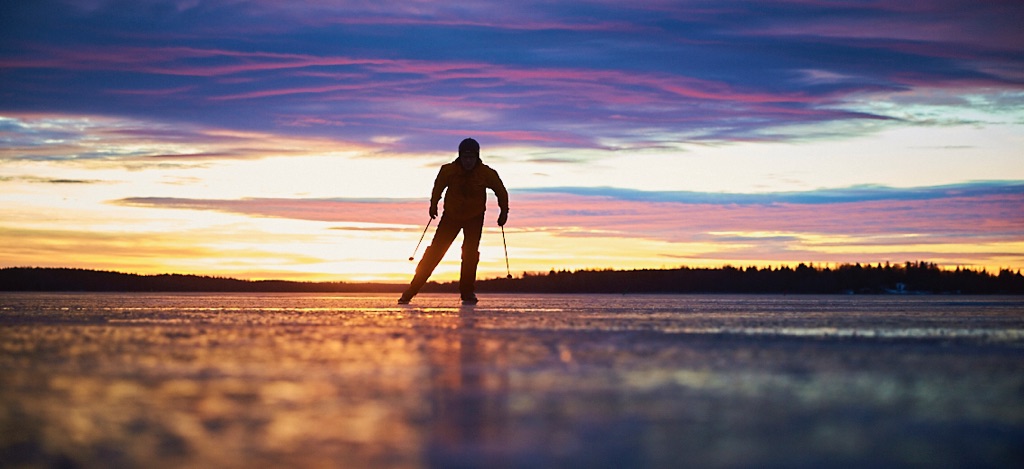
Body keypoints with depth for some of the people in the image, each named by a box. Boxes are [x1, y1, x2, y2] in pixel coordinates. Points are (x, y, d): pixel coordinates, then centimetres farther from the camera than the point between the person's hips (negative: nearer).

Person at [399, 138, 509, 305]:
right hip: (451, 215, 0)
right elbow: (438, 188, 3)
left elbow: (501, 191, -1)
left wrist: (504, 211, 3)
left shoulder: (486, 173, -18)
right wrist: (433, 206, 13)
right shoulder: (449, 171, -18)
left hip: (475, 217, 0)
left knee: (470, 252, -17)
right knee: (435, 251, -4)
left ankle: (467, 293, -4)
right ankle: (411, 291, 0)